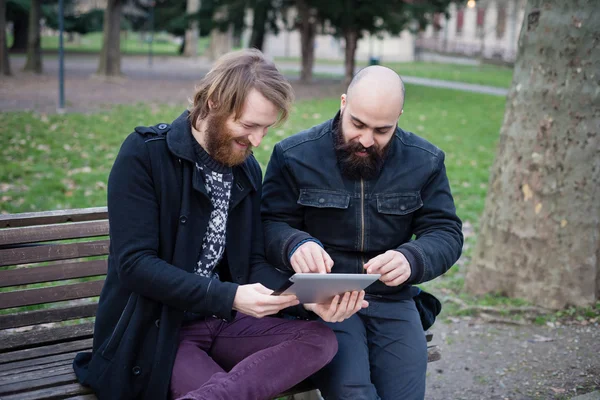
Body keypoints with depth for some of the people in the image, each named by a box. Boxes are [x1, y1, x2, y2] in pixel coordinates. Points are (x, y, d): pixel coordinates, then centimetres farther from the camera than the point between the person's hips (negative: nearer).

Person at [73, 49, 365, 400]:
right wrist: (229, 297, -29)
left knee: (321, 340, -18)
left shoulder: (248, 169, 7)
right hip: (155, 332, -7)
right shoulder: (145, 154, -13)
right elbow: (134, 263, -20)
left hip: (224, 322, 8)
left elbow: (255, 263, 5)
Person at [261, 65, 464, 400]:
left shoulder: (425, 162, 4)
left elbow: (447, 234, 1)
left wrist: (412, 260, -22)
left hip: (393, 300, 3)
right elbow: (271, 225, -2)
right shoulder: (295, 156, -3)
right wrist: (295, 244, -27)